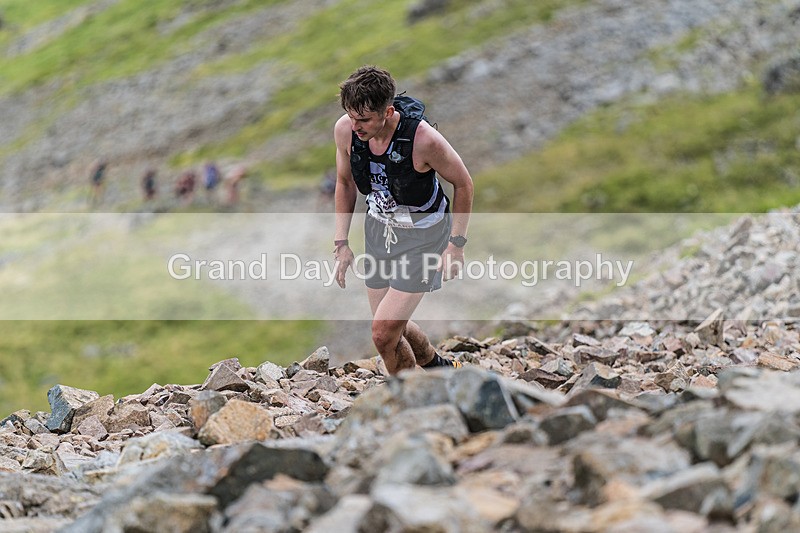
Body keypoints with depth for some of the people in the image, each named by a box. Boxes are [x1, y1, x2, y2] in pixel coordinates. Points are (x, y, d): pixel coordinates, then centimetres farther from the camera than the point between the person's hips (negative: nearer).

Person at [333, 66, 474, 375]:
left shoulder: (423, 139, -31)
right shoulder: (345, 130, -16)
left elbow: (463, 183, -13)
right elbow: (345, 183, 4)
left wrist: (456, 243, -11)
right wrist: (341, 242, 3)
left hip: (422, 234, -6)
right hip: (378, 228, 6)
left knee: (384, 333, -12)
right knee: (392, 326, 16)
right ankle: (439, 368, 45)